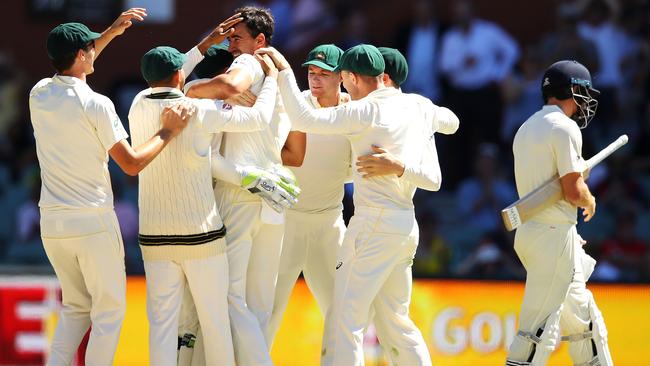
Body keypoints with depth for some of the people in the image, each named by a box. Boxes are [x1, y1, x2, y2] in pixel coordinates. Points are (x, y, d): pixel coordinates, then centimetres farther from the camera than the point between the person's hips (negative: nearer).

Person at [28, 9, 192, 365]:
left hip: (52, 224, 6)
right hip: (94, 222, -6)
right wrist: (167, 132, -1)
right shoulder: (96, 105, -15)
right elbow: (132, 163, -12)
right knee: (109, 310, 4)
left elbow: (71, 68, 26)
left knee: (75, 308, 18)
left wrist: (111, 33, 30)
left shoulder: (39, 95, 3)